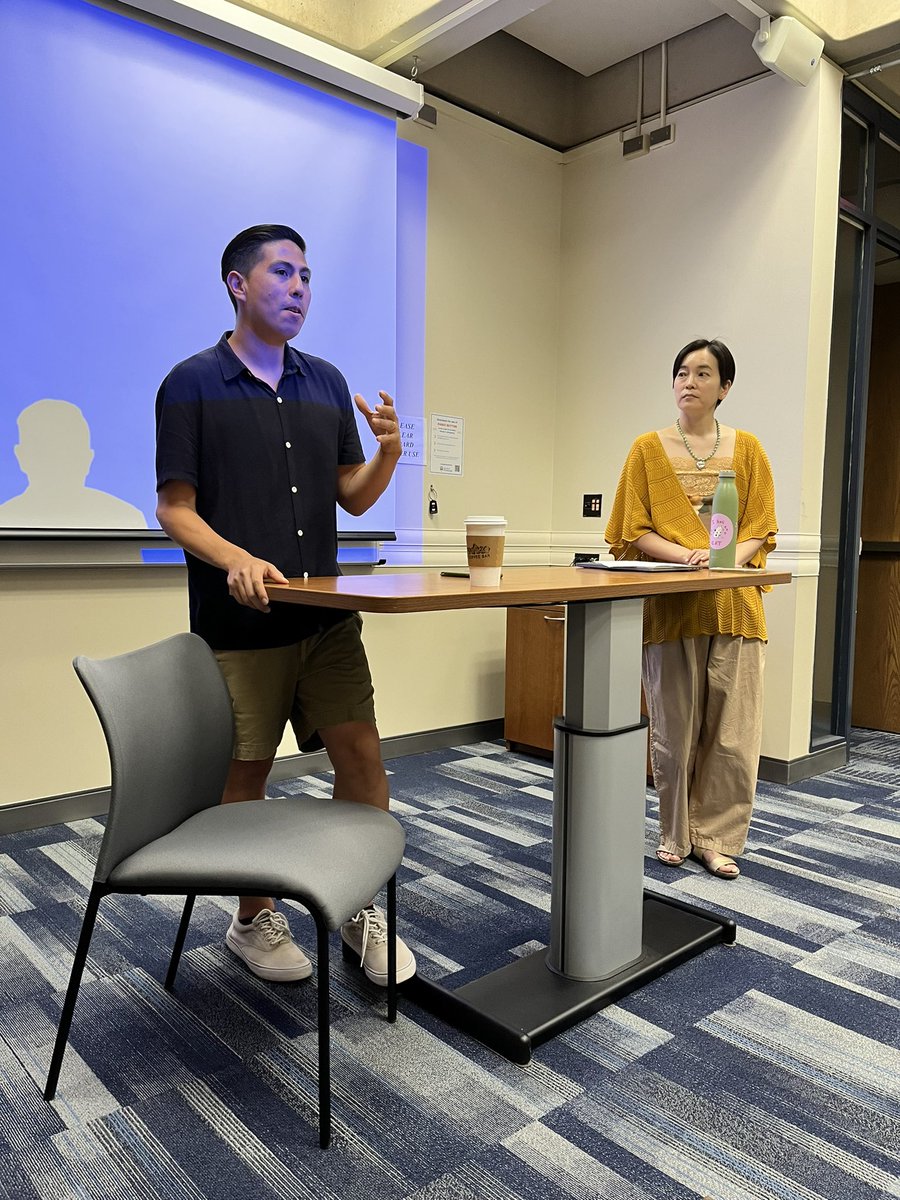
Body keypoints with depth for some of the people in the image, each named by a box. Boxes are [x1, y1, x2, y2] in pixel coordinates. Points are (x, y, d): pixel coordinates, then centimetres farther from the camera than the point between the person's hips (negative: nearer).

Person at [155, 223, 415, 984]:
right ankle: (254, 921, 30)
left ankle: (364, 912, 22)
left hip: (328, 618, 4)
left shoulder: (327, 383, 12)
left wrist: (389, 451, -8)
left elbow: (354, 498, 12)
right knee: (245, 778, 8)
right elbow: (174, 508, -6)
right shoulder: (193, 384, -2)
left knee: (363, 758, 2)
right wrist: (237, 559, -24)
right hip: (239, 624, -4)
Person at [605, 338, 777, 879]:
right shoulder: (648, 449, 7)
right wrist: (686, 555, -15)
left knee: (732, 733, 1)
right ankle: (676, 835, 21)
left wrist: (729, 559, -13)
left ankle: (716, 838, 18)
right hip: (671, 606, -1)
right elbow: (635, 530, 1)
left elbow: (760, 529, 8)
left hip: (734, 605, 1)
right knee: (675, 729, 3)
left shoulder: (747, 449, 10)